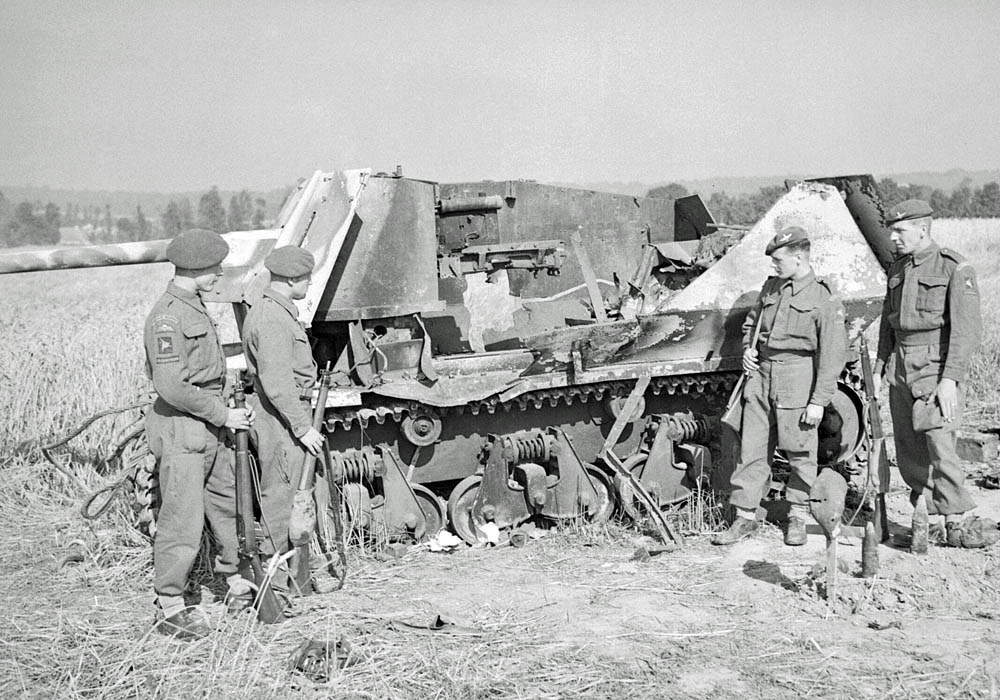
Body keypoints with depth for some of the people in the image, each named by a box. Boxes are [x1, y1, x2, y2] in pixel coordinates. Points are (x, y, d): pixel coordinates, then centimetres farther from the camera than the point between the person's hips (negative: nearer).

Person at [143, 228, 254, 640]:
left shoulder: (195, 308, 12)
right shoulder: (167, 317, -19)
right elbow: (170, 386, -24)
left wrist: (222, 413, 15)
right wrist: (222, 414, -17)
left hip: (210, 428, 10)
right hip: (181, 431, -10)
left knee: (228, 505, 18)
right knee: (183, 523, -3)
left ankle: (236, 582, 34)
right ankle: (171, 611, 8)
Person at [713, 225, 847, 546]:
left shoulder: (824, 299, -7)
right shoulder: (771, 287, 12)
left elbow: (832, 356, -9)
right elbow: (750, 322, 29)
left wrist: (819, 401, -12)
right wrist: (747, 348, 9)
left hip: (798, 381, -5)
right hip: (761, 376, 6)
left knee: (800, 453, 5)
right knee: (752, 449, 5)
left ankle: (797, 516, 20)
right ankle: (745, 516, 13)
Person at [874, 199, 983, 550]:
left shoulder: (956, 269, -8)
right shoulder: (897, 270, 14)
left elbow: (967, 328, -13)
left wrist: (950, 378, -20)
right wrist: (879, 369, 16)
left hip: (938, 366, -6)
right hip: (901, 366, 6)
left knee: (939, 443, -14)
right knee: (908, 447, 7)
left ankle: (954, 523, -7)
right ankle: (922, 511, 21)